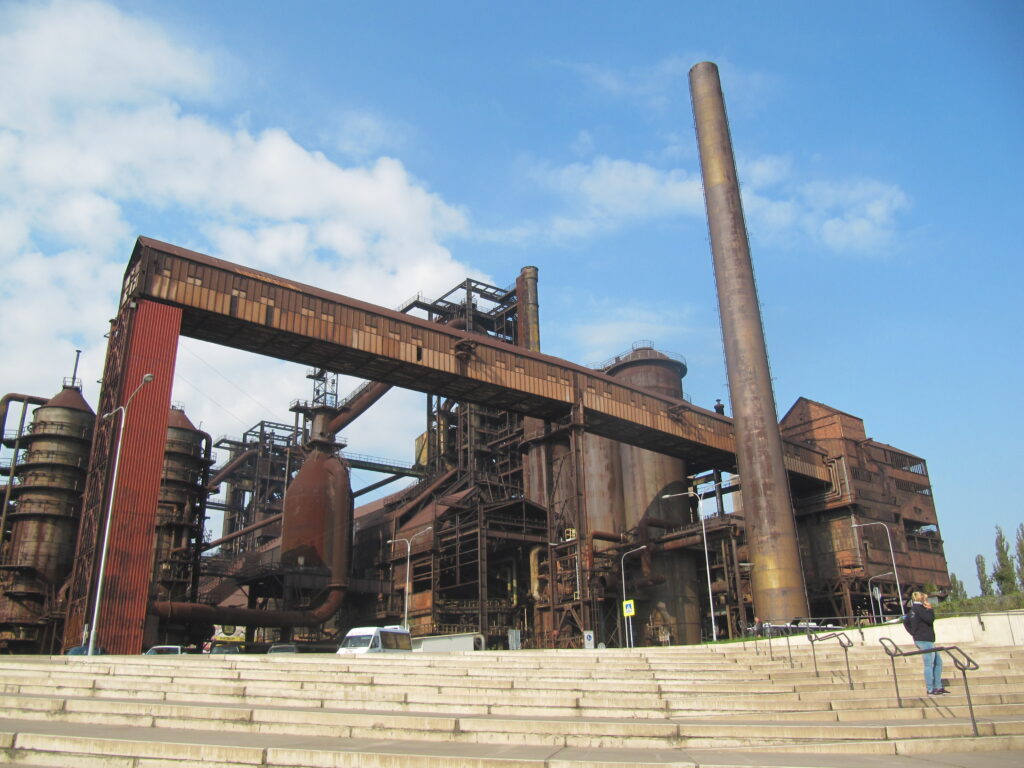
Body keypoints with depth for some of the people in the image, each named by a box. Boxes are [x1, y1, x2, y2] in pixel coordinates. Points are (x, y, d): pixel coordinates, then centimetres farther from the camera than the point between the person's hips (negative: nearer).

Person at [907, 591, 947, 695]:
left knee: (938, 661, 14)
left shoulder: (914, 608, 19)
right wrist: (930, 609, -4)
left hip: (928, 640, 10)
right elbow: (930, 619, -19)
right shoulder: (918, 607, -10)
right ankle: (930, 690, -7)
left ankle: (938, 687, 16)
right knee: (929, 664, -8)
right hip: (924, 640, -10)